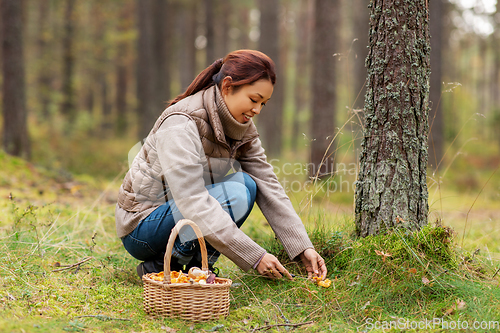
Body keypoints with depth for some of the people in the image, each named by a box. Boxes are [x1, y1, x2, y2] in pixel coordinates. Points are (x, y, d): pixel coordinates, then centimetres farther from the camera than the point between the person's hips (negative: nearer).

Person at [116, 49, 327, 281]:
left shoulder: (242, 128, -1)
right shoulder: (180, 124, -26)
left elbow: (270, 188, -3)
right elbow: (193, 203, -33)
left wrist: (304, 248, -14)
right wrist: (255, 256, -35)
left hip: (180, 214, 7)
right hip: (141, 226, -7)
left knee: (246, 183, -15)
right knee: (235, 194, -26)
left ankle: (196, 265, -8)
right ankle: (159, 267, -16)